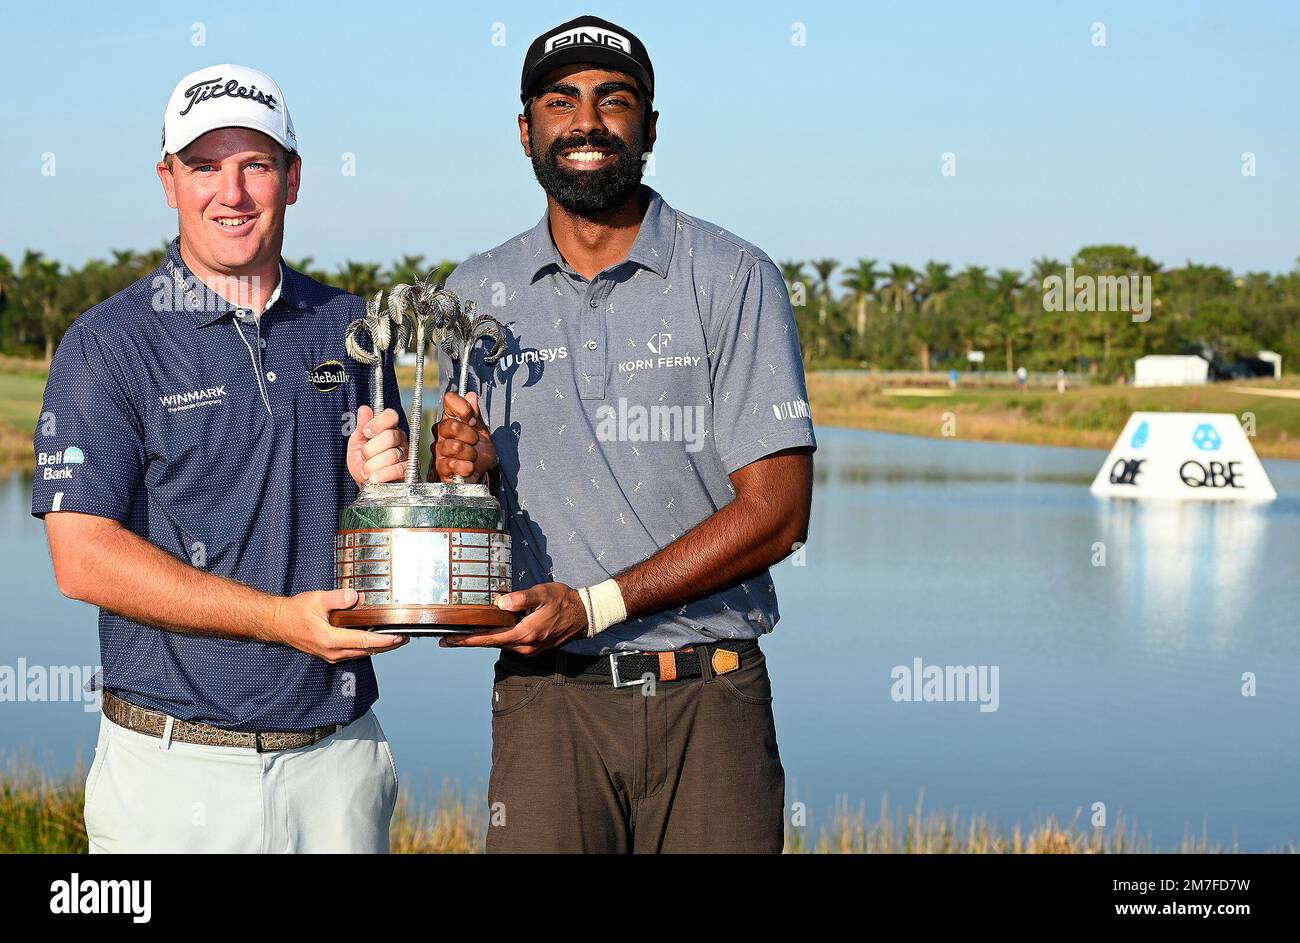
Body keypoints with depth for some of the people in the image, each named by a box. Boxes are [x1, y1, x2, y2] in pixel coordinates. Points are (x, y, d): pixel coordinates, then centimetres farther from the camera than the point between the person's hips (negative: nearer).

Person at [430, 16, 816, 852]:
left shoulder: (734, 279, -1)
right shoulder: (477, 295, 10)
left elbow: (777, 510, -7)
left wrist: (596, 604, -14)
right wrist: (461, 468, -6)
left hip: (708, 695, -1)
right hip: (548, 696, 2)